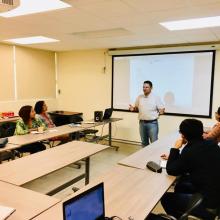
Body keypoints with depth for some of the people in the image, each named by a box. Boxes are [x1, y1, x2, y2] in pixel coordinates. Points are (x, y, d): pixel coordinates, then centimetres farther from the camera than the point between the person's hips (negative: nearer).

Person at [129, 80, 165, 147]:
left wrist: (159, 113, -25)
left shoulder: (156, 98, -4)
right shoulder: (139, 97, 7)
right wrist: (133, 108, -7)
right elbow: (136, 108, 15)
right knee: (144, 142, 14)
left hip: (152, 123, -4)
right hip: (142, 122, 4)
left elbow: (162, 109, -3)